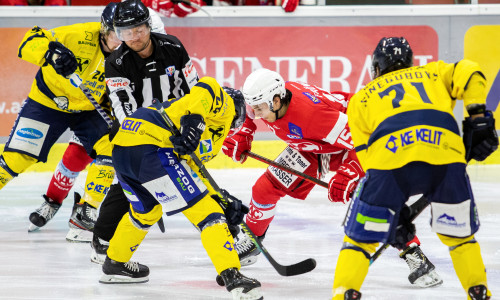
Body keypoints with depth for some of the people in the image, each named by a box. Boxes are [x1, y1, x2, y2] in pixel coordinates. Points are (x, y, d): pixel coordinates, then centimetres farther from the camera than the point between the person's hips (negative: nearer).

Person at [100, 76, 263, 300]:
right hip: (151, 147, -9)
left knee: (146, 211, 35)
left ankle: (115, 264, 51)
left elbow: (193, 168, 29)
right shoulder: (226, 104, 14)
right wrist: (194, 119, -23)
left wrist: (221, 201, 20)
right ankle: (232, 276, -17)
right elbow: (208, 86, -9)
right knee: (206, 211, -7)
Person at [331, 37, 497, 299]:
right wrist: (477, 117, 13)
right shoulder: (433, 73, 36)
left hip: (390, 153, -1)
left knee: (361, 235, 13)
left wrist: (395, 210, 27)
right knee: (458, 232, 22)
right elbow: (468, 74, 15)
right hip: (444, 147, 1)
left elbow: (366, 154, 25)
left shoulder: (361, 98, 33)